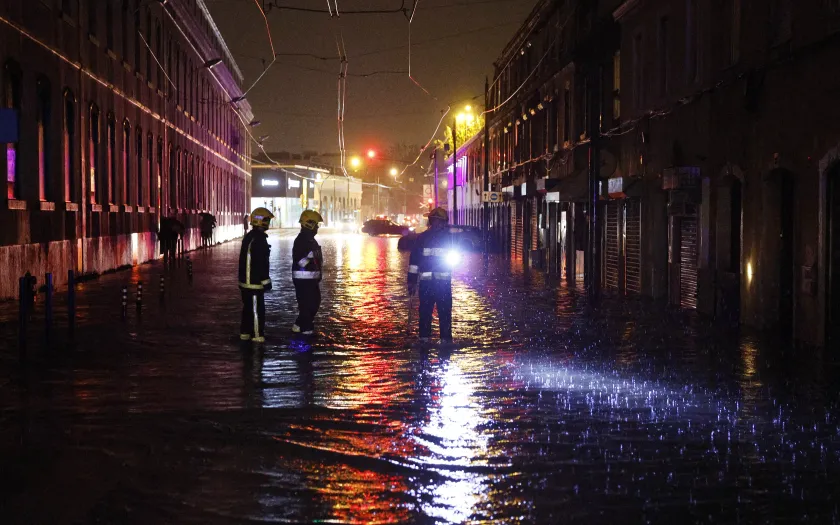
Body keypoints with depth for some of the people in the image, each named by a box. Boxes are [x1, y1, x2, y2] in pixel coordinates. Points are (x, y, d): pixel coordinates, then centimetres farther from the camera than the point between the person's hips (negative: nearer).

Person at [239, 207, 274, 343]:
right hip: (255, 281, -10)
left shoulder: (249, 237, 13)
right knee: (257, 309, -4)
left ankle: (245, 333, 24)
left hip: (247, 280, 10)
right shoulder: (259, 239, -19)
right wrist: (266, 281, -16)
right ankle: (257, 335, 0)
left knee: (248, 307, 17)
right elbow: (261, 263, -22)